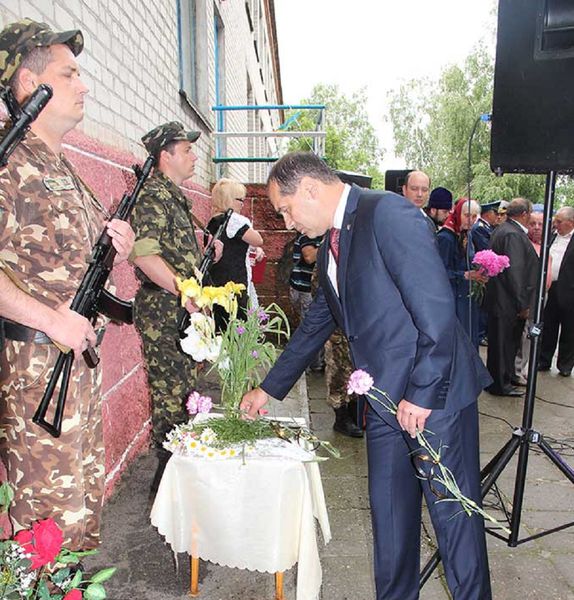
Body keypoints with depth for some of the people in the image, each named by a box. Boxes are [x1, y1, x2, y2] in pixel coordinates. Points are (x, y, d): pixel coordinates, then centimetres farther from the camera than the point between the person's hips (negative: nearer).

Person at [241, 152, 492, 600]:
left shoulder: (387, 212, -14)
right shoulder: (331, 249, 14)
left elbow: (436, 307, -20)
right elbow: (315, 326, 21)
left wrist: (421, 393, -19)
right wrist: (269, 388, 25)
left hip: (434, 395, -8)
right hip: (385, 402, 8)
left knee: (453, 512, 7)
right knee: (389, 513, 17)